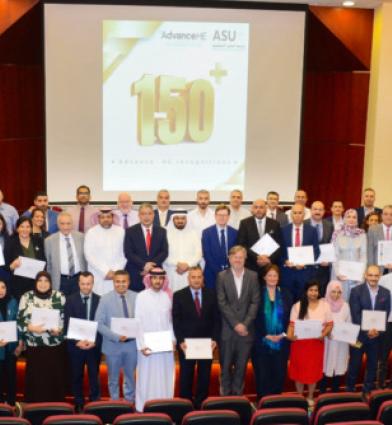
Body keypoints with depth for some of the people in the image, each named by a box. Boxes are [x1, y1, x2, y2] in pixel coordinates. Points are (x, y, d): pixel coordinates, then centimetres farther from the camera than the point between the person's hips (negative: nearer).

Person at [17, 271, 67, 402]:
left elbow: (66, 318, 5)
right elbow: (20, 321, 0)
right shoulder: (27, 297, 1)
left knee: (55, 377, 4)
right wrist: (31, 328, -18)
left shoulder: (59, 296, 1)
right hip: (34, 346, 0)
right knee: (36, 379, 2)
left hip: (55, 346, 0)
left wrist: (59, 329, -12)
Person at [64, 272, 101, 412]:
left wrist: (95, 341, -13)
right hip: (76, 345, 0)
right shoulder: (71, 300, -1)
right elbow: (67, 324, -4)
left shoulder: (100, 300, -1)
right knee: (76, 376, 9)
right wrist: (77, 341, -15)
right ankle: (79, 404, 21)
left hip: (94, 345, 0)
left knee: (94, 376, 7)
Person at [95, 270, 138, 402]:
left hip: (132, 343, 2)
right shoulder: (105, 299, -9)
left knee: (130, 376, 18)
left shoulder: (136, 297, -3)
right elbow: (99, 323, -12)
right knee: (113, 378, 14)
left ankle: (129, 402, 34)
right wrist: (116, 337, -21)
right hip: (113, 344, -2)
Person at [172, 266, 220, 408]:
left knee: (205, 376, 6)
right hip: (186, 343, -1)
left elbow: (216, 319, 3)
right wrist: (180, 341, -12)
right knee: (186, 376, 6)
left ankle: (201, 403, 16)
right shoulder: (179, 296, -1)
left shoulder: (212, 294, 4)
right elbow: (176, 321, -3)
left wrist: (214, 339, -6)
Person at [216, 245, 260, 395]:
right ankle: (225, 393, 18)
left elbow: (255, 302, 0)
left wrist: (245, 324, -9)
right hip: (227, 328, -1)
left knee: (242, 364, 7)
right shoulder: (222, 276, 0)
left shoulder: (253, 276, 4)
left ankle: (237, 393, 19)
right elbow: (222, 303, -5)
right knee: (226, 364, 5)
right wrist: (235, 324, -11)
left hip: (246, 328, 1)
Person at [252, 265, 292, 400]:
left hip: (281, 342, 2)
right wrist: (266, 335, -11)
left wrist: (282, 334, -6)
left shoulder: (286, 295, 7)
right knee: (262, 375, 2)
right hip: (262, 342, -2)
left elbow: (290, 318, 6)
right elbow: (255, 319, -4)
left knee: (279, 373, 6)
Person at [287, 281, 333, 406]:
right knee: (299, 369, 7)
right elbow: (292, 324, -4)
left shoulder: (324, 305, -1)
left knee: (313, 370, 10)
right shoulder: (298, 306, -4)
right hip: (299, 342, -1)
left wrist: (324, 334, -17)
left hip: (316, 343, 1)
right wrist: (290, 335, -22)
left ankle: (310, 397, 28)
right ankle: (299, 397, 25)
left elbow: (330, 324, 1)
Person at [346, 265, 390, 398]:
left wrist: (377, 330, -13)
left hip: (376, 335, 3)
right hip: (359, 334, -3)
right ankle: (350, 390, 21)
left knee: (372, 364, 11)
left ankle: (367, 391, 26)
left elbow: (386, 315, 2)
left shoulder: (385, 293, 3)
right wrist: (367, 330, -18)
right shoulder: (356, 291, -7)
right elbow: (355, 314, -11)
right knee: (354, 364, 6)